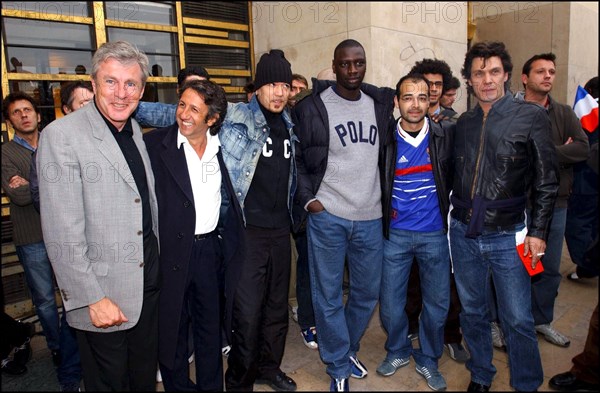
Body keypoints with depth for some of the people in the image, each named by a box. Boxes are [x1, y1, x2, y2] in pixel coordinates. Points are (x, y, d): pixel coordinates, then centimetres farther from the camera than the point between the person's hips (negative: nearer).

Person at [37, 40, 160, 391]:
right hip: (103, 294, -6)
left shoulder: (136, 130, 7)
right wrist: (93, 298, -18)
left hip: (149, 281, 6)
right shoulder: (61, 135, -15)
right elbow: (63, 233, -18)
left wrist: (160, 264, 13)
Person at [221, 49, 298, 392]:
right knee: (247, 311, -2)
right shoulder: (238, 118, -7)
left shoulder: (289, 124, 11)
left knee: (278, 305, 16)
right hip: (248, 230, -6)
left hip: (280, 229, 6)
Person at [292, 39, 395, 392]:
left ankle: (349, 349, 40)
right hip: (327, 217, -4)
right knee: (329, 297, 6)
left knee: (368, 292, 14)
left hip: (371, 218, 4)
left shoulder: (380, 104, 8)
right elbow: (296, 158, 0)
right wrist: (307, 199, -7)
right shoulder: (311, 107, -4)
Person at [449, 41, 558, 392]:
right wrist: (455, 217, 8)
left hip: (507, 235, -3)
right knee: (473, 312, 15)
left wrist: (538, 231, -7)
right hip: (463, 232, 4)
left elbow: (547, 181, -3)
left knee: (518, 319, 4)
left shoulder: (532, 117, -4)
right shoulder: (464, 123, 7)